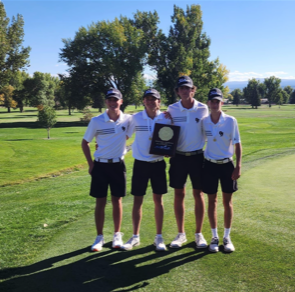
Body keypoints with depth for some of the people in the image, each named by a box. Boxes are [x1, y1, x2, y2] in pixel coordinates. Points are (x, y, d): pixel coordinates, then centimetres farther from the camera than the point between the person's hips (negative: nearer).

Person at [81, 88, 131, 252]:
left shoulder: (127, 119, -3)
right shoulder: (96, 121, -5)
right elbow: (85, 142, 4)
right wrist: (90, 164, -1)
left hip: (118, 165, 1)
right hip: (100, 165, -1)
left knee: (117, 200, 9)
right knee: (100, 202, 4)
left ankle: (117, 235, 23)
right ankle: (99, 237, 16)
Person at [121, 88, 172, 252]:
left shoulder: (166, 119, -3)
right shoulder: (136, 118, -3)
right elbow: (126, 135, 8)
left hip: (158, 164, 0)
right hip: (140, 164, 0)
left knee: (158, 200, 7)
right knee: (137, 200, 5)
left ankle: (159, 237, 18)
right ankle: (135, 237, 19)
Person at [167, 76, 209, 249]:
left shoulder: (203, 109, -4)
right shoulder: (172, 109, 0)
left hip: (197, 156, -1)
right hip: (178, 157, 1)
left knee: (198, 194, 5)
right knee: (179, 194, 6)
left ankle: (199, 234, 18)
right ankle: (181, 234, 18)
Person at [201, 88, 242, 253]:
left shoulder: (231, 121, -8)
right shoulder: (204, 122, -3)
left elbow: (237, 144, -4)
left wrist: (238, 166, -10)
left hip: (227, 165, -1)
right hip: (210, 165, 1)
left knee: (227, 201, 7)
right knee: (212, 201, 8)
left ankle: (227, 237, 21)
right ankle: (215, 237, 21)